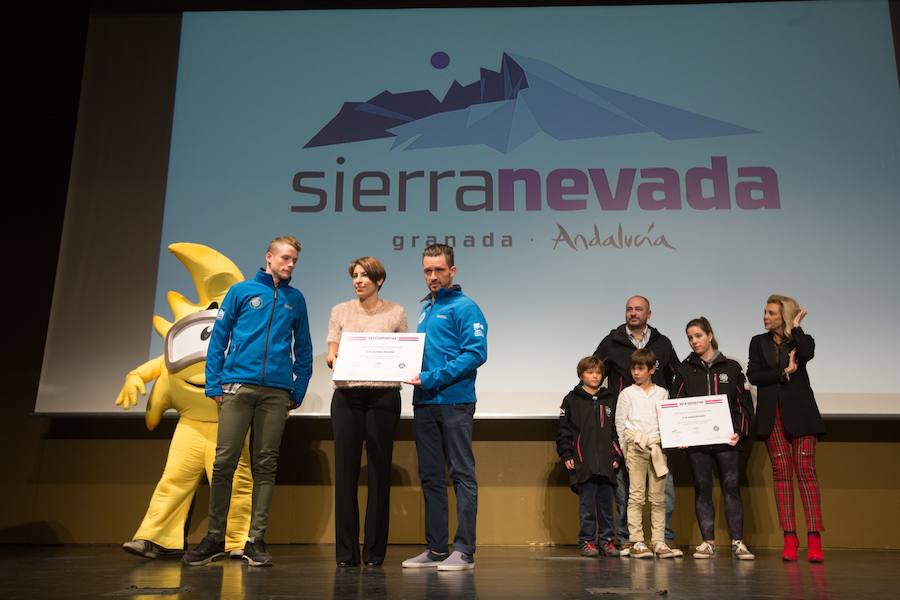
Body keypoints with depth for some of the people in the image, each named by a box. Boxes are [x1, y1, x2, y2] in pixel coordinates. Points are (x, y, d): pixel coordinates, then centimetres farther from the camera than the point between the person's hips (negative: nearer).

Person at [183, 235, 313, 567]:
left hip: (277, 392, 2)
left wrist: (298, 391, 7)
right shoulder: (241, 291, 6)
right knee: (224, 462, -2)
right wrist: (214, 385, -2)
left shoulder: (296, 300, 12)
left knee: (265, 466, 5)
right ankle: (215, 538, 11)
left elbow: (303, 350, 14)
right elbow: (218, 339, 5)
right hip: (237, 386, -1)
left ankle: (256, 540, 13)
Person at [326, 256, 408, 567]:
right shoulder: (341, 311, 12)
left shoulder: (395, 313, 9)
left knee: (379, 472, 1)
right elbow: (331, 353, 7)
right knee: (345, 471, 0)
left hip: (383, 396, -1)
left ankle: (374, 550, 11)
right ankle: (346, 551, 9)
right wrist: (332, 359, -14)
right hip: (347, 396, 1)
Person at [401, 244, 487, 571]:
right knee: (430, 477, 11)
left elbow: (476, 353, -17)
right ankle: (436, 548, 19)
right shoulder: (426, 310, 18)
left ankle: (464, 550, 3)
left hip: (454, 402, -8)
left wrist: (433, 378, -20)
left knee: (462, 474, -2)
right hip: (424, 404, 8)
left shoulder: (464, 307, -6)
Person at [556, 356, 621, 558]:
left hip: (607, 464, 3)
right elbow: (564, 430, 2)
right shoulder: (571, 400, 3)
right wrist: (566, 455, -4)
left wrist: (618, 456, 7)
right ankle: (587, 541, 10)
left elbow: (617, 429, 13)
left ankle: (607, 540, 18)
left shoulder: (609, 400, 11)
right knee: (587, 503, 0)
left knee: (606, 503, 7)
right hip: (583, 463, -3)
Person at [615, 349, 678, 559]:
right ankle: (636, 542, -1)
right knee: (636, 496, -3)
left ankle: (658, 541, 7)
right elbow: (620, 424, 5)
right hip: (636, 447, -2)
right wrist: (627, 451, 0)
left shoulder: (662, 393, 13)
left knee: (658, 498, 3)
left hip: (658, 447, 2)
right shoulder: (626, 393, 7)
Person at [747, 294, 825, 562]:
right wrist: (784, 372, -7)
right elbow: (753, 375, 2)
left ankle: (814, 539, -9)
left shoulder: (801, 339, 8)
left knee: (806, 471, -8)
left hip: (799, 412, -2)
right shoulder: (758, 342, 14)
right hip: (772, 414, 2)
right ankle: (790, 538, -1)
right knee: (781, 472, -1)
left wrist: (795, 327, -5)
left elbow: (807, 354, -17)